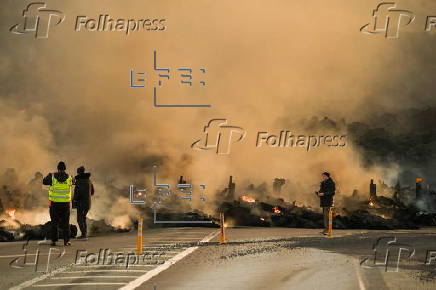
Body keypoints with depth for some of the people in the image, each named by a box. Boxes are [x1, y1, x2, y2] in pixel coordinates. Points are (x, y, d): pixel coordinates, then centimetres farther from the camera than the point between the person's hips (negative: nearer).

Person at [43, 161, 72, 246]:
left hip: (54, 203, 0)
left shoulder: (52, 176, -7)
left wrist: (48, 175, 25)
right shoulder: (69, 178, -4)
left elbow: (44, 182, 7)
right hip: (66, 203, 0)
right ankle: (66, 240, 4)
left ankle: (54, 240, 7)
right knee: (65, 223, 8)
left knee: (54, 223, 9)